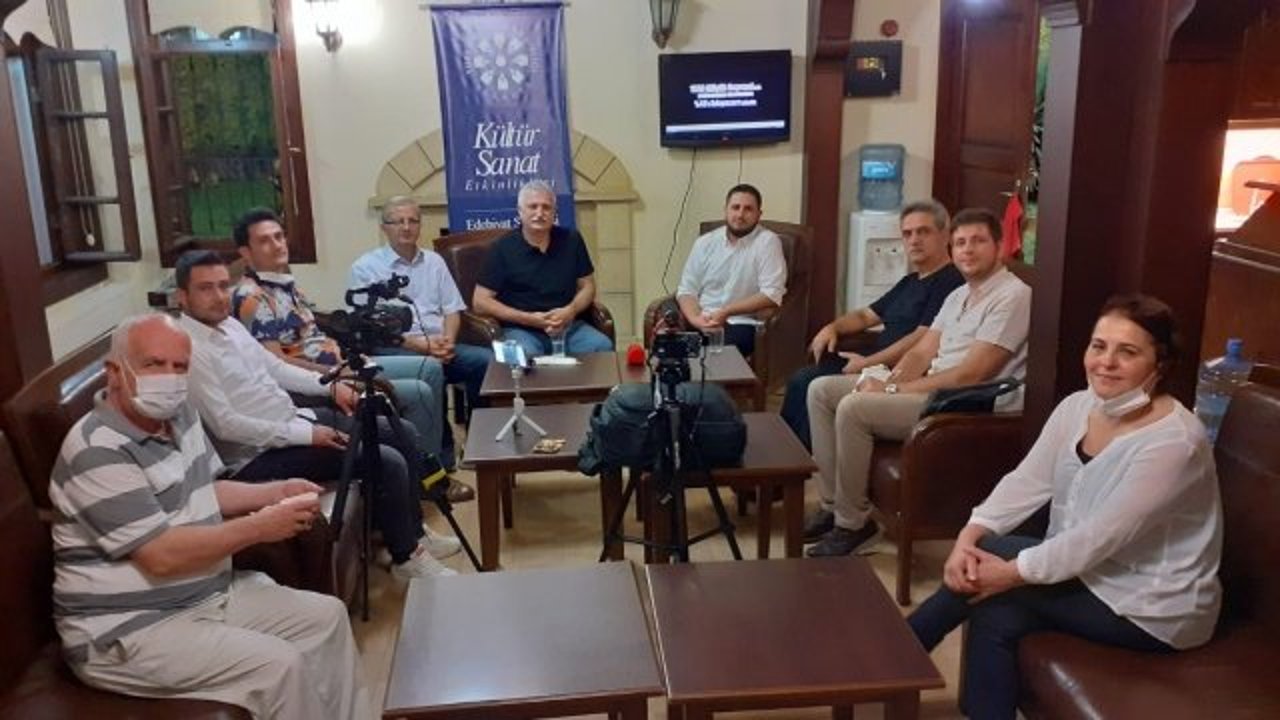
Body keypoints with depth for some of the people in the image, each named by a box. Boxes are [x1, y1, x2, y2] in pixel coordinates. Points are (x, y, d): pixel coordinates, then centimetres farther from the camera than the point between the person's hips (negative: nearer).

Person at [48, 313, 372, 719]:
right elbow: (163, 556, -27)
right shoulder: (98, 452, -23)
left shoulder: (177, 415, 4)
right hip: (128, 631, -9)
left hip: (211, 592, 9)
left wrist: (276, 492, 1)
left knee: (327, 616, 5)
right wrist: (260, 527, -21)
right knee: (279, 665, -23)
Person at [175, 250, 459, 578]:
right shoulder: (188, 349, -20)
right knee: (387, 462, -19)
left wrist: (331, 386, 5)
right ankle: (406, 557, 2)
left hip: (297, 417, 10)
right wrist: (306, 435, -23)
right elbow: (226, 425, -24)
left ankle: (413, 532, 20)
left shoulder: (229, 325, 9)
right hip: (260, 455, -10)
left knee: (404, 435, 6)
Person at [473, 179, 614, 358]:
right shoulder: (503, 248, -1)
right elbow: (480, 302, -3)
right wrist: (529, 319, -12)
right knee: (526, 356, -36)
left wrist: (571, 311, -8)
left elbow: (587, 286, 15)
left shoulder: (571, 240, 9)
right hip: (521, 329, -3)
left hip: (568, 325, 3)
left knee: (603, 347, -25)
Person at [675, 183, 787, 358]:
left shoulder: (767, 241, -1)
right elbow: (687, 290, 9)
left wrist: (726, 312, -17)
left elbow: (771, 295, -10)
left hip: (741, 323, -4)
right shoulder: (705, 242, 12)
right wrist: (696, 319, -12)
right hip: (702, 321, 4)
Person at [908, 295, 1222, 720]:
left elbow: (1099, 538, -28)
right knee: (996, 615, -13)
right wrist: (968, 536, -19)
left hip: (1154, 609, -7)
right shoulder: (1078, 406, -2)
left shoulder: (1172, 441, -26)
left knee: (988, 561, -14)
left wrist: (1012, 572, -24)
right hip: (1088, 571, 7)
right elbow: (1026, 482, -4)